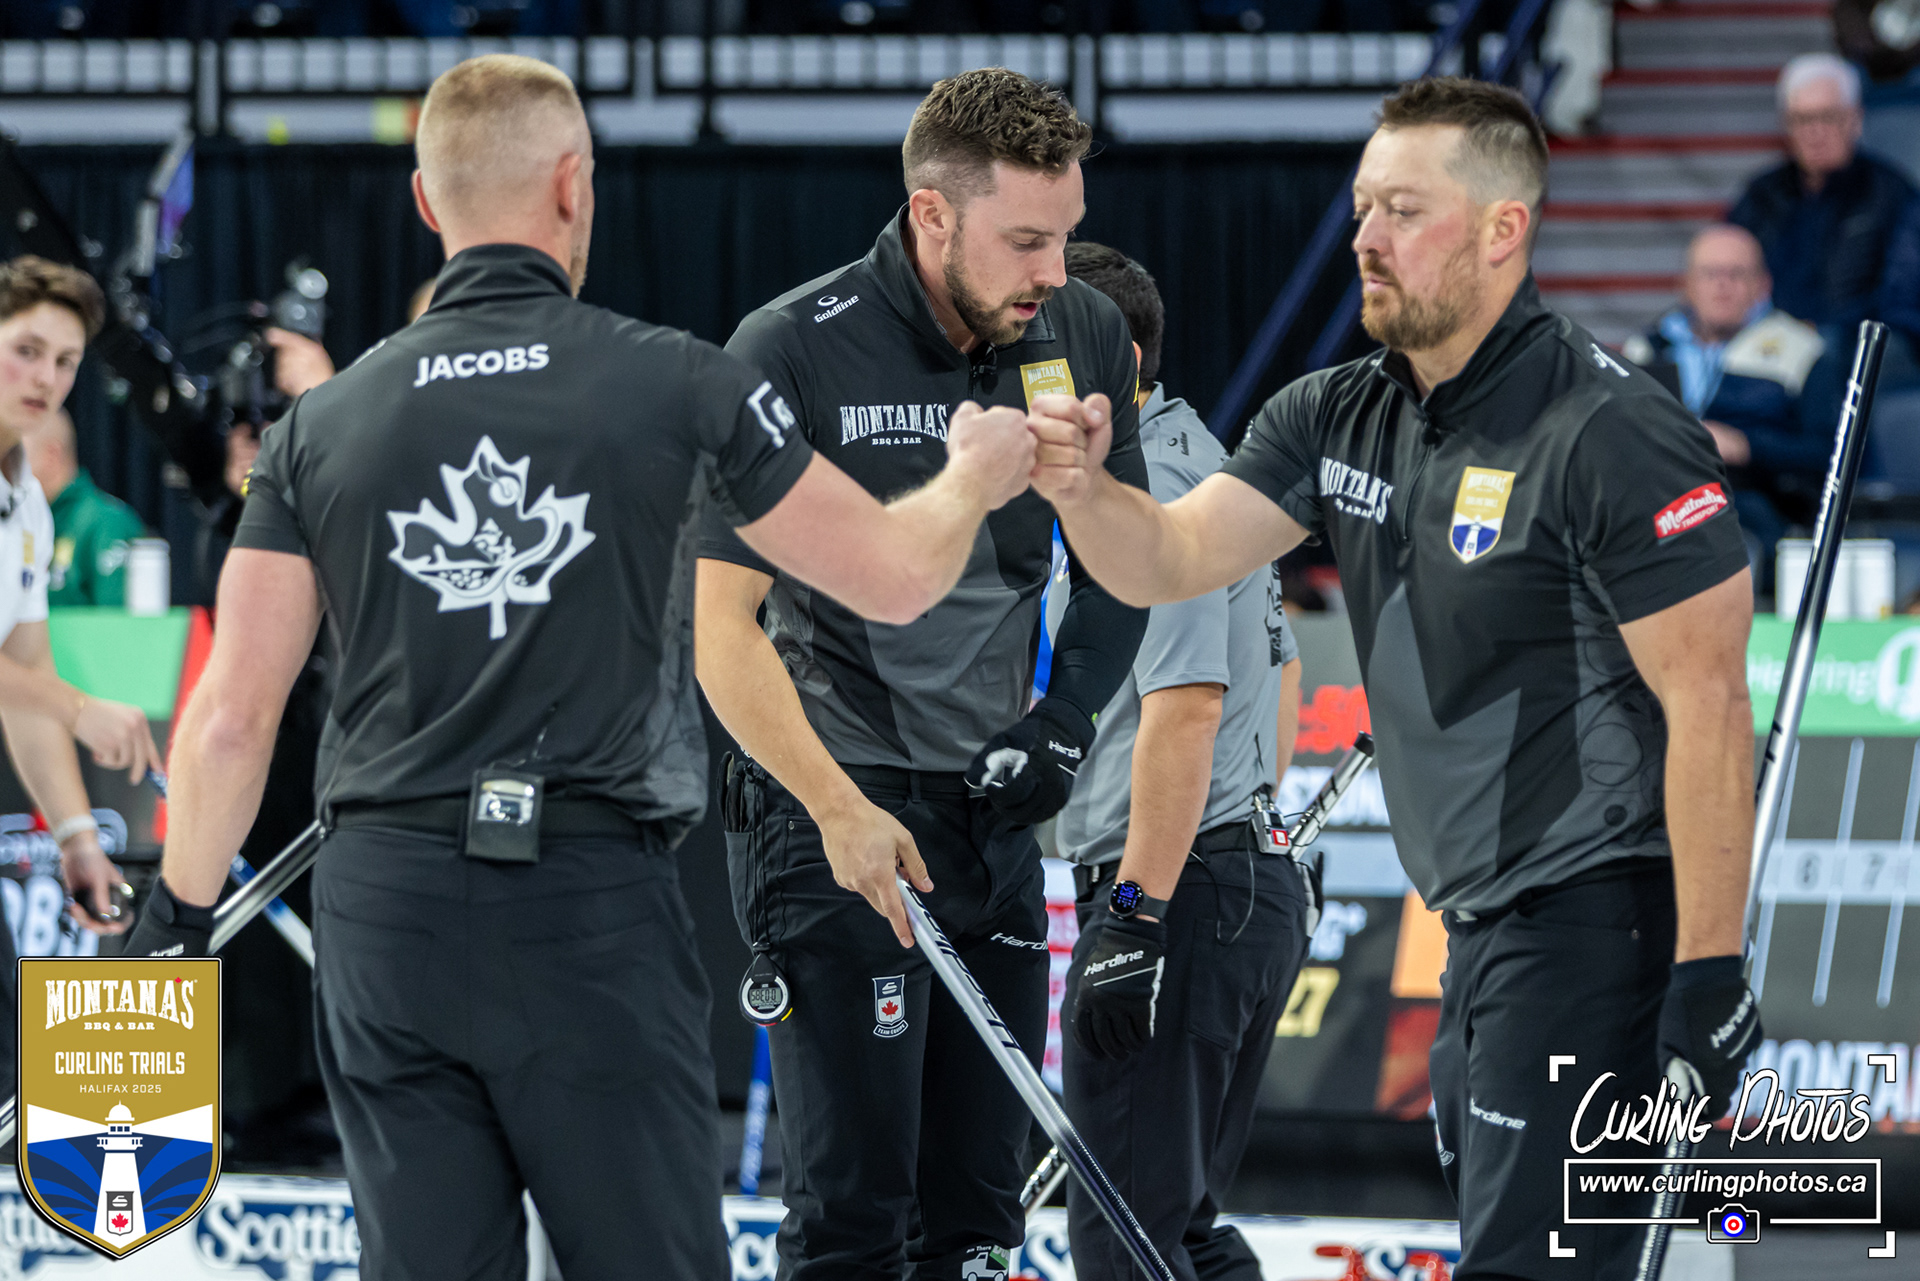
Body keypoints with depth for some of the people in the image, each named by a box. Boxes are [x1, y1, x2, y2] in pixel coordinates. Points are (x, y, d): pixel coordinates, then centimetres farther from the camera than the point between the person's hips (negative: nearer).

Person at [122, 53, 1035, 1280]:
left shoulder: (323, 424, 4)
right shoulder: (677, 385, -2)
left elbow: (231, 720, 1)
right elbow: (897, 576, 6)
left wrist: (181, 918, 15)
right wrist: (974, 478, 28)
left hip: (385, 903, 3)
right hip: (595, 903, -2)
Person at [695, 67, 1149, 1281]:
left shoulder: (1085, 338, 1)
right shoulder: (792, 354, -15)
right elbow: (721, 624, -15)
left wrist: (1069, 716, 0)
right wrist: (839, 812, -22)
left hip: (995, 809, 6)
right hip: (833, 808, -6)